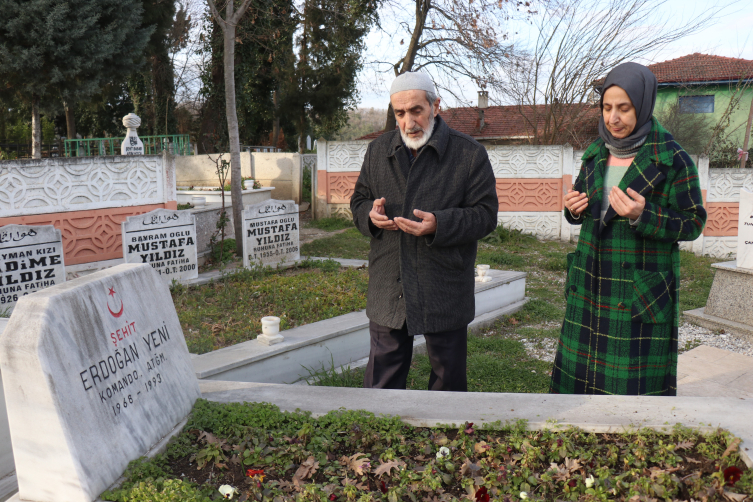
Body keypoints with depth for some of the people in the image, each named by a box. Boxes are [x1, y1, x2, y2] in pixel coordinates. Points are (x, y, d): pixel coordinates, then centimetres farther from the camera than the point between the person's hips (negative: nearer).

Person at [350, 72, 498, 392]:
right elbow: (358, 201, 17)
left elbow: (485, 215, -7)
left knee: (448, 378, 13)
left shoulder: (470, 154, -5)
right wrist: (370, 214, -8)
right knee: (381, 381, 11)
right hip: (388, 291, 3)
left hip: (445, 293, -3)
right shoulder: (377, 151, 8)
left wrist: (440, 224, -23)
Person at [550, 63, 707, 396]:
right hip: (591, 286, 5)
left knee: (636, 379, 0)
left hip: (641, 293, -5)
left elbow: (693, 223, -8)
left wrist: (643, 217, -25)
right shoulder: (596, 154, 7)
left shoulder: (672, 161, -9)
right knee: (581, 370, 10)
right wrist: (573, 209, -7)